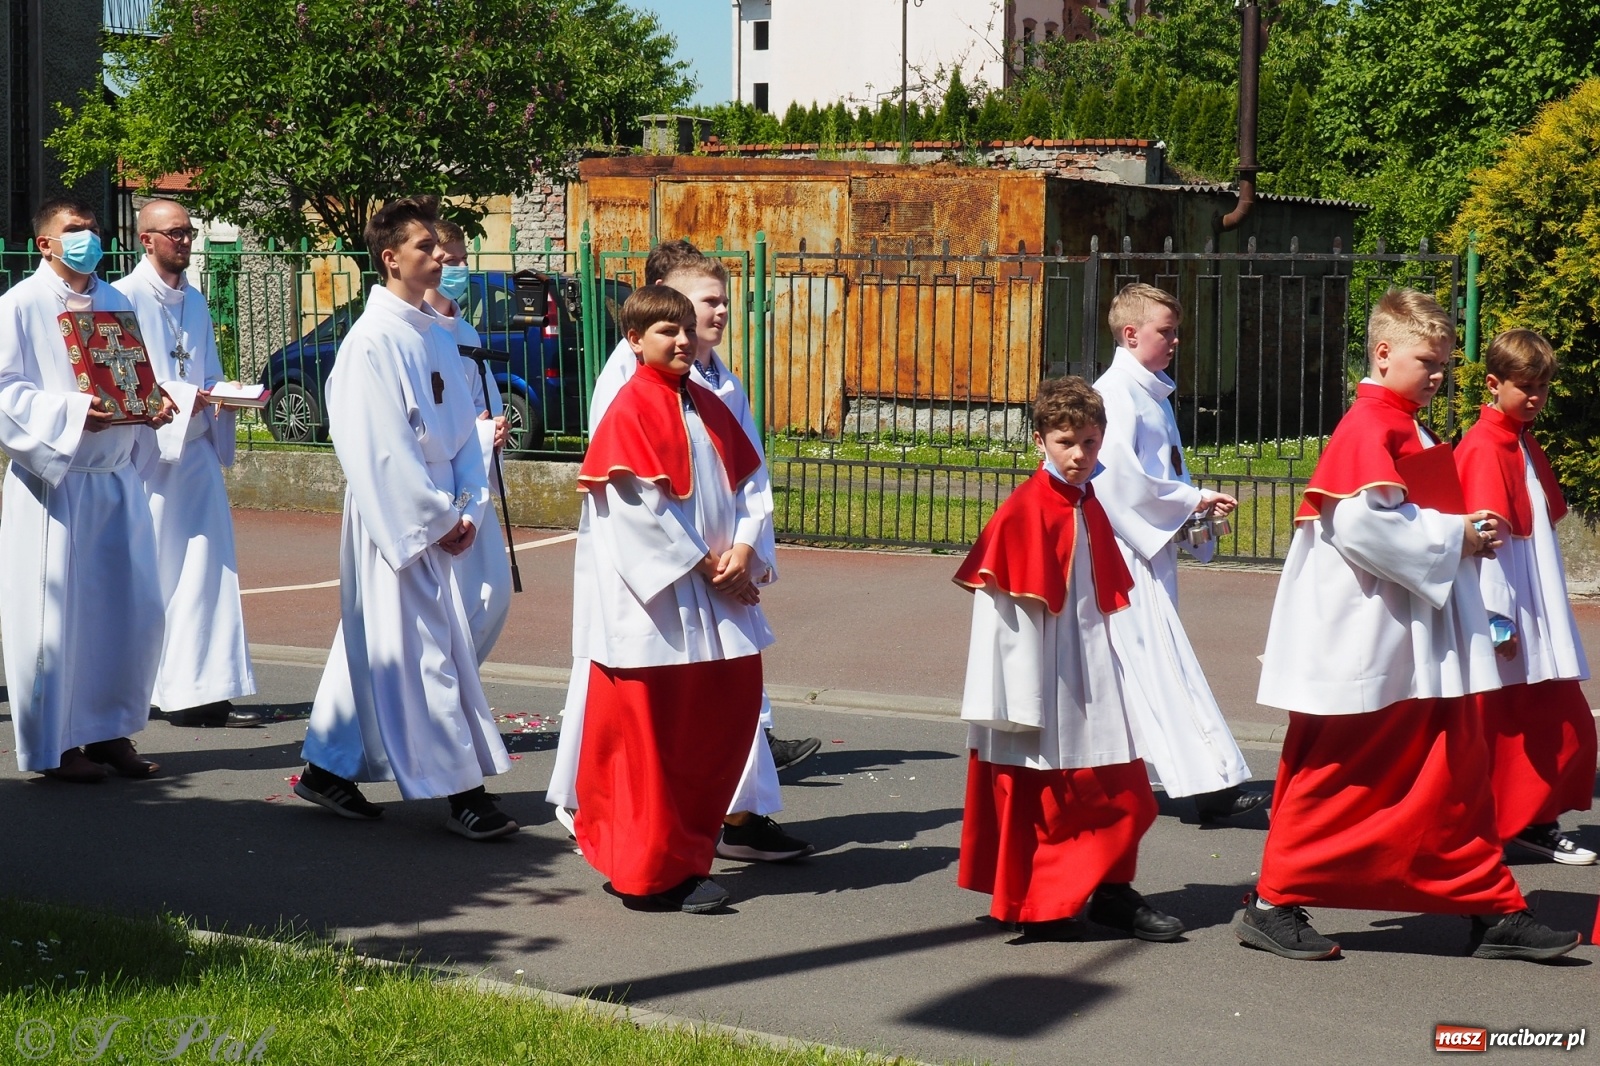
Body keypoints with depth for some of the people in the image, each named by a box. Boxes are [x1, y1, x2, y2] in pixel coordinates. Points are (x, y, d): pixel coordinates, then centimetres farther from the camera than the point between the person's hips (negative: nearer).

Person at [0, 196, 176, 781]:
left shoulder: (116, 303, 15)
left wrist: (153, 407, -1)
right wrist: (70, 413, -23)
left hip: (117, 476, 6)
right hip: (51, 480, -6)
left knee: (134, 610, 5)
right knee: (53, 614, -3)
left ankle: (109, 729, 19)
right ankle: (52, 744, 7)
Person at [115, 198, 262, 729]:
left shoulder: (194, 301, 17)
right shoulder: (125, 297, -5)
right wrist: (183, 398, -22)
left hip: (196, 450, 6)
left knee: (208, 566, 0)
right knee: (150, 571, -3)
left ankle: (203, 690, 1)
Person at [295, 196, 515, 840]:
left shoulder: (436, 337, 11)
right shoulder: (373, 341, -14)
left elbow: (462, 430, 14)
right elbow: (380, 448, -17)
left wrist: (468, 507, 1)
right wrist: (437, 518, -15)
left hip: (436, 515, 8)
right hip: (392, 516, -8)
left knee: (376, 644, 15)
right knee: (423, 648, -5)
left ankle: (327, 769, 25)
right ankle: (462, 792, -1)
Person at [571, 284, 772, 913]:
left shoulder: (708, 407, 13)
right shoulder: (631, 409, -9)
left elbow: (749, 482, 11)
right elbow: (638, 506, -16)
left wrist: (743, 550, -6)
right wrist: (700, 564, -14)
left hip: (718, 594, 8)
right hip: (655, 600, -7)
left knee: (732, 707, 8)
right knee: (651, 736, -1)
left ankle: (691, 836, 23)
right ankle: (655, 871, 7)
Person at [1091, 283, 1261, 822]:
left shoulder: (1154, 394, 18)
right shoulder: (1116, 393, -12)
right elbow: (1122, 475, -20)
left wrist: (1196, 506, 6)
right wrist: (1194, 499, -15)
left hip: (1154, 547, 10)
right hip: (1126, 548, -10)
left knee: (1145, 664, 12)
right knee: (1162, 660, -11)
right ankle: (1211, 781, -14)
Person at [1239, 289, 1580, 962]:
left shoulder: (1410, 431, 17)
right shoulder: (1369, 428, -14)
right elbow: (1361, 523, -26)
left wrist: (1464, 530, 6)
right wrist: (1453, 537, -17)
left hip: (1423, 643, 10)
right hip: (1363, 646, -10)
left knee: (1457, 767, 9)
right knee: (1334, 778, -1)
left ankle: (1495, 913, 14)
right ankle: (1273, 904, 10)